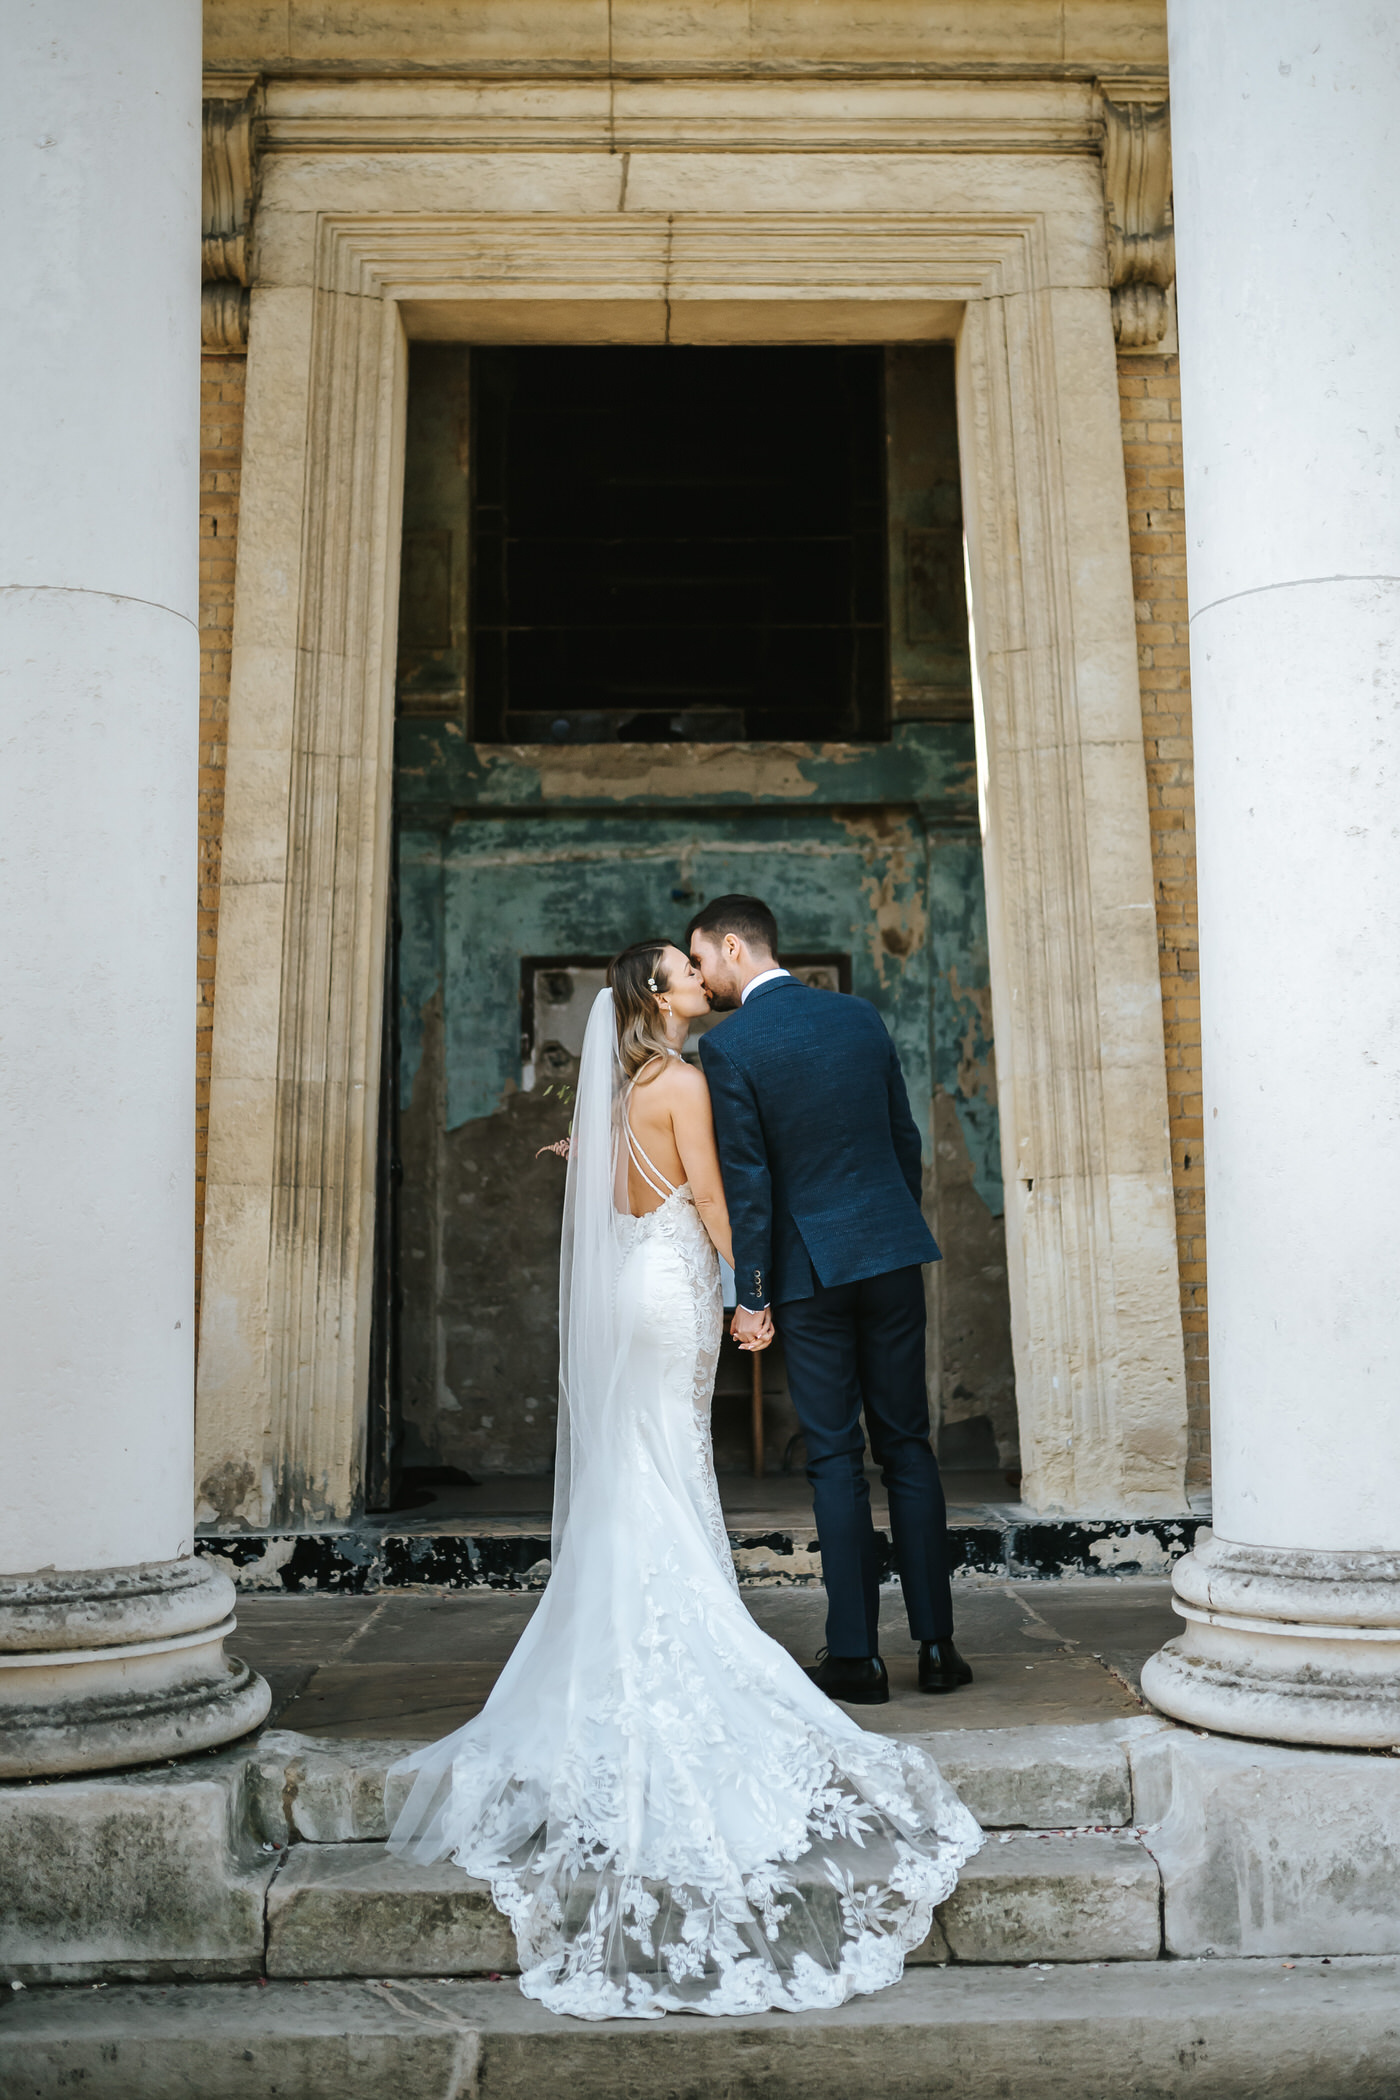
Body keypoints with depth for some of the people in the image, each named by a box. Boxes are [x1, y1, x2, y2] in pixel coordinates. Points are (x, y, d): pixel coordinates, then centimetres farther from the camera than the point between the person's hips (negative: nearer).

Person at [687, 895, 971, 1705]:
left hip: (808, 1270, -4)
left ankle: (856, 1655, 8)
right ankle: (937, 1644, 14)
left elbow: (746, 1179, -11)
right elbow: (906, 1138, 11)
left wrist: (748, 1294, -5)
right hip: (892, 1249, 4)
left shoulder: (728, 1046, -9)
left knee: (836, 1459, 3)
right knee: (907, 1446, 10)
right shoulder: (861, 1015, 7)